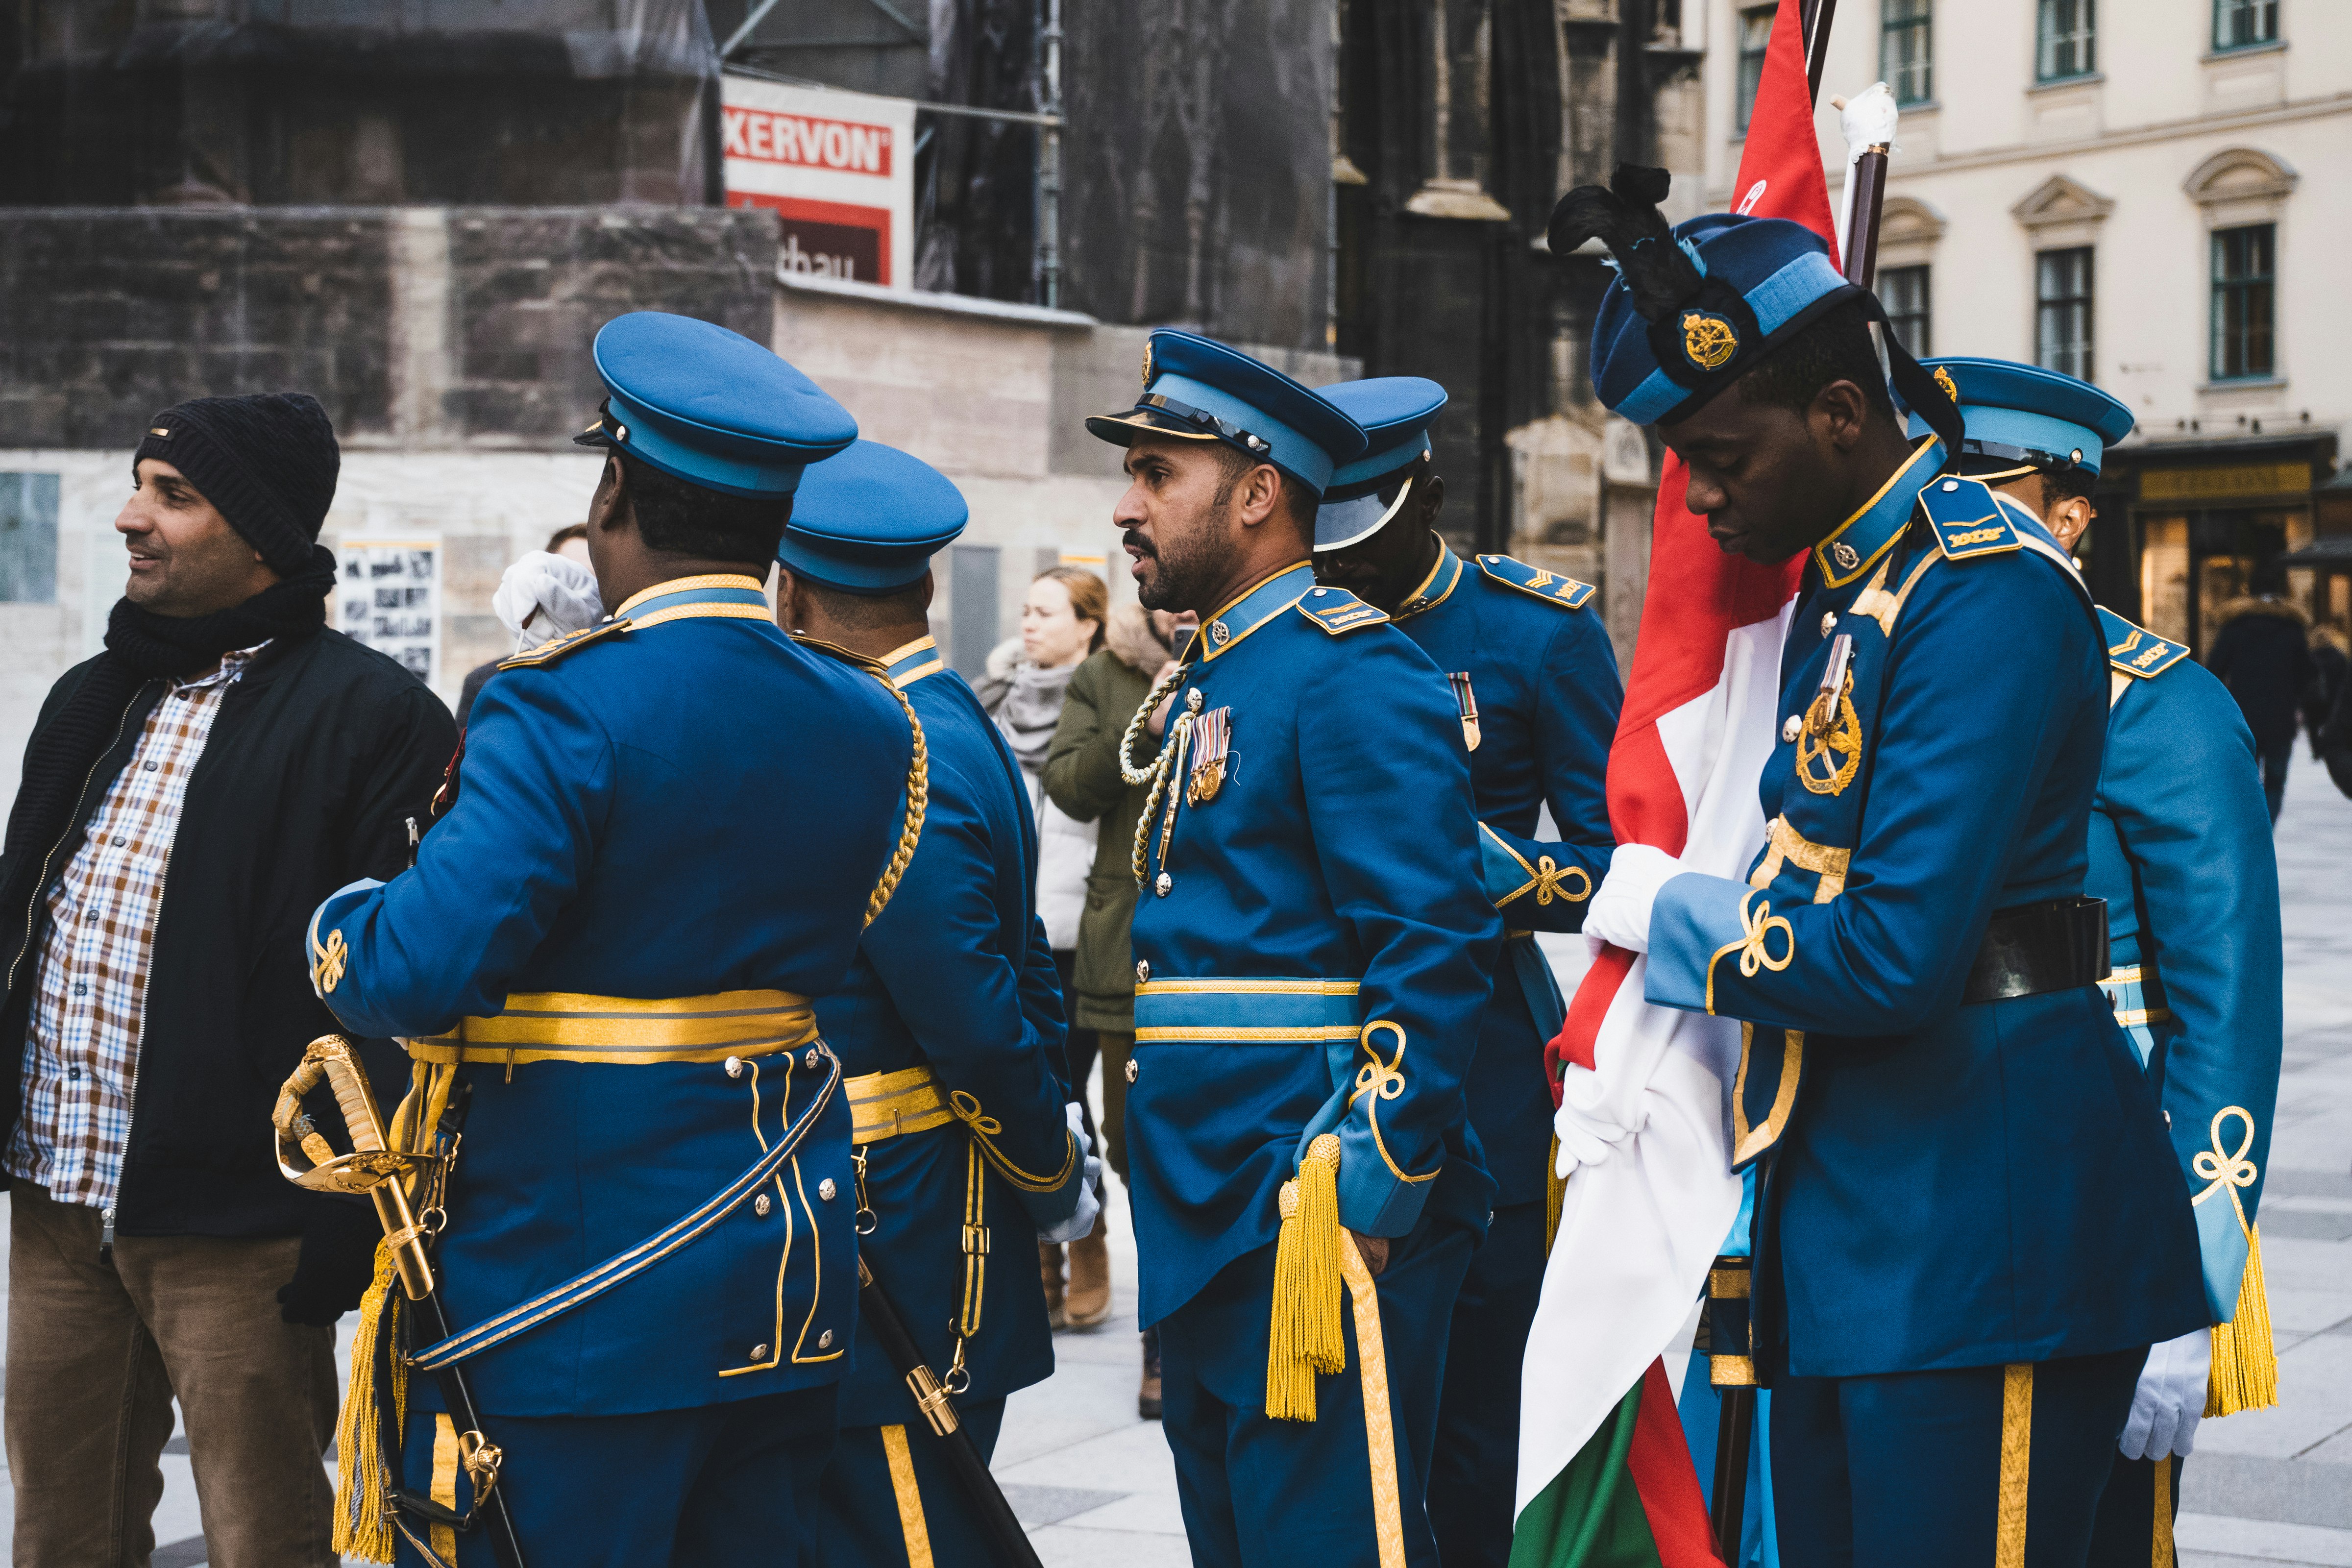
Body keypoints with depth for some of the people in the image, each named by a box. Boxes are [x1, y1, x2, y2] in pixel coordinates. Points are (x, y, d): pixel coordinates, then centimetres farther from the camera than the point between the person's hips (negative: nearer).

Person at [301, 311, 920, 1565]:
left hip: (573, 1293, -7)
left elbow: (422, 973, -22)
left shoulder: (567, 710, -16)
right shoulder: (872, 724, 6)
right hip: (792, 1302, 7)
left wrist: (335, 931, -3)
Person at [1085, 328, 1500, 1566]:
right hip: (1206, 1225, 10)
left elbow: (1436, 950, -19)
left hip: (1314, 1221, -10)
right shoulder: (1206, 686, 18)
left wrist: (1376, 1186, -21)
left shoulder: (1354, 673, -12)